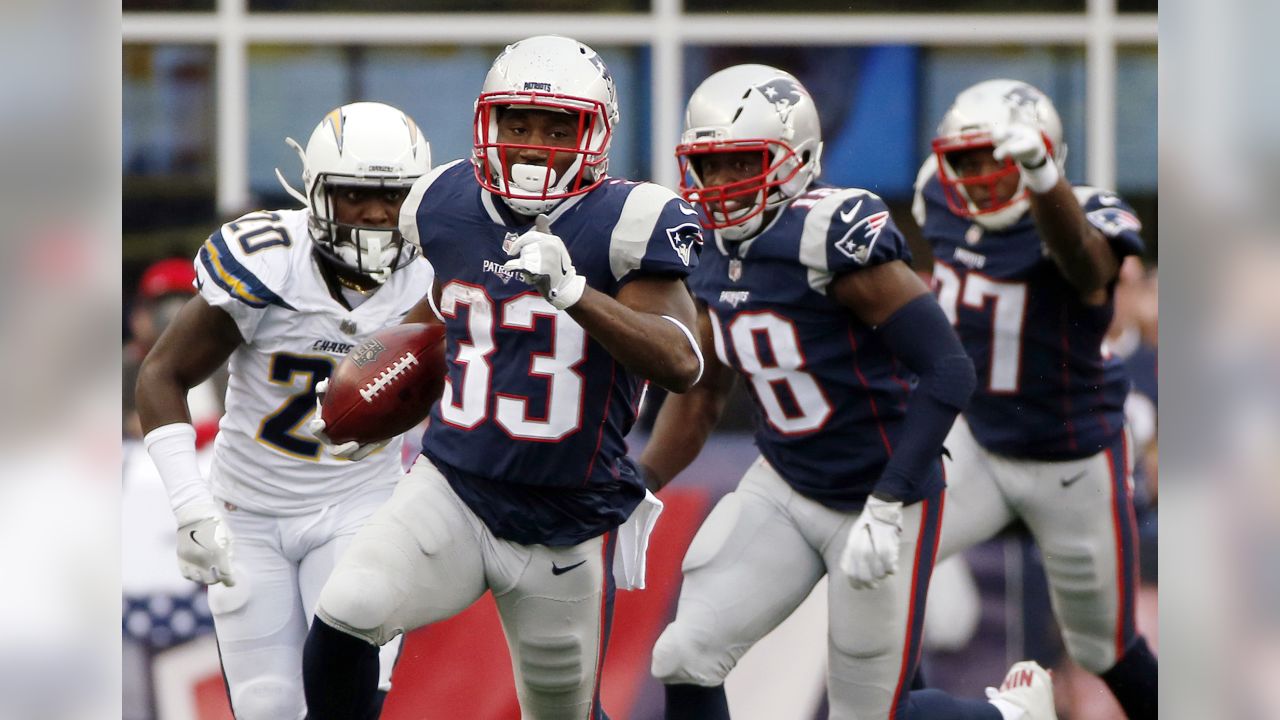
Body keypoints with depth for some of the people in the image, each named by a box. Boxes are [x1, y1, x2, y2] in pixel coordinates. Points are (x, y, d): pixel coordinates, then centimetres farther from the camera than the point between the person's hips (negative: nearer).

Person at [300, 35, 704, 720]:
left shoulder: (624, 223, -14)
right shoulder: (448, 206, 0)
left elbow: (681, 365, -26)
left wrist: (572, 290, -37)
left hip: (565, 527, -2)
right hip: (453, 491, 2)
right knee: (347, 615, -24)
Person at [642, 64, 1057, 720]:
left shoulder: (834, 235, -25)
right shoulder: (718, 263, 0)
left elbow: (948, 372, -27)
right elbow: (698, 396, 14)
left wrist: (884, 511, -30)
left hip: (880, 494, -7)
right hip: (784, 487, 7)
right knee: (685, 660, -5)